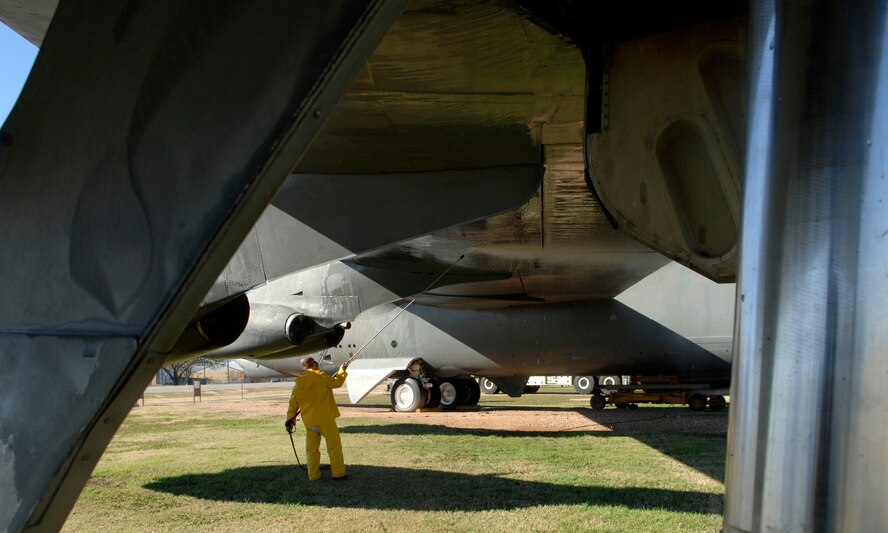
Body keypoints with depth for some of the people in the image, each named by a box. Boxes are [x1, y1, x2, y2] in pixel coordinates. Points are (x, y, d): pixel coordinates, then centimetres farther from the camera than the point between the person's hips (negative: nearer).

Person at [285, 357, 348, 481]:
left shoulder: (298, 383, 8)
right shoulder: (320, 376, -8)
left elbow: (293, 404, 10)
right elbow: (337, 382, 1)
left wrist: (290, 420, 16)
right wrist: (342, 371, 18)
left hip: (309, 421, 5)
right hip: (325, 418, -5)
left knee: (312, 448, 12)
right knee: (334, 445, 3)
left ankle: (313, 475, 13)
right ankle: (338, 473, 3)